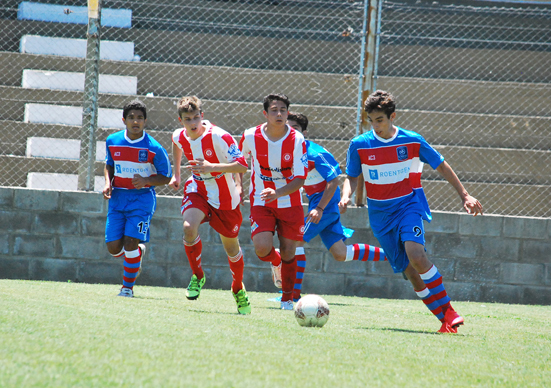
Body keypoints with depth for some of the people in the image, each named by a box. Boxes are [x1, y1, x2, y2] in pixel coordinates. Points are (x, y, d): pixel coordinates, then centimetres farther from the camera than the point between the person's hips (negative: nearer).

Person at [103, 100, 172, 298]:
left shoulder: (154, 148, -12)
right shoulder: (112, 141, -1)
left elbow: (166, 177, -2)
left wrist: (146, 181, -20)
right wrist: (108, 183, 0)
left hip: (142, 197, -4)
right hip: (118, 197, 4)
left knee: (130, 242, -15)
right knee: (113, 248, -2)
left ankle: (128, 287, 5)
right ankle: (138, 252, 34)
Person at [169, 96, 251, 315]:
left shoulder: (218, 137, -26)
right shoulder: (180, 136, -9)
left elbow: (242, 166, -31)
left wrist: (211, 167, -42)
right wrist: (177, 174, 22)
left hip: (225, 198, -3)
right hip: (197, 191, 3)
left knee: (231, 248, 9)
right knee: (189, 227, -28)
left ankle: (238, 289, 36)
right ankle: (197, 276, -5)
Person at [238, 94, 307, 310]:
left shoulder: (297, 140, -14)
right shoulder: (251, 136, -11)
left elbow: (300, 179, -17)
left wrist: (277, 193, -31)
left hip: (289, 202, 0)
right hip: (261, 202, 0)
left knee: (288, 253, 0)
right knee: (262, 248, -17)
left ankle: (288, 298, 22)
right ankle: (276, 263, 21)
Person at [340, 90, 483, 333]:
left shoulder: (412, 141, -5)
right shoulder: (359, 145, -3)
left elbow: (441, 166, 7)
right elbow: (352, 177, 8)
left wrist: (464, 195, 8)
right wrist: (346, 195, -14)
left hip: (409, 205, -3)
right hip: (380, 214, 3)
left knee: (415, 253, -28)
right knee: (408, 270, -2)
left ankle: (448, 310, -19)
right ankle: (445, 319, 6)